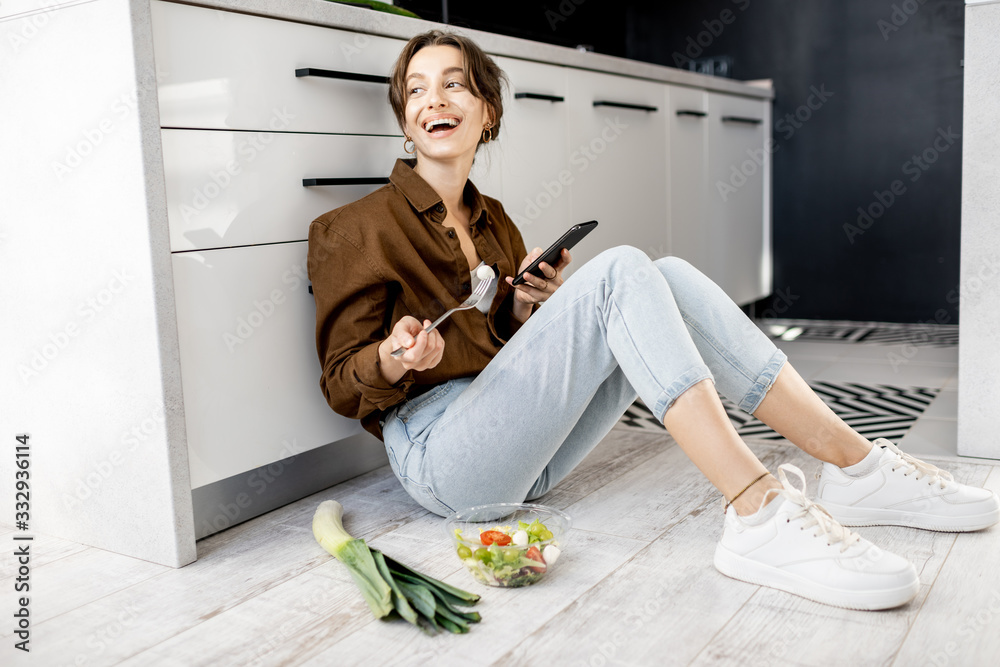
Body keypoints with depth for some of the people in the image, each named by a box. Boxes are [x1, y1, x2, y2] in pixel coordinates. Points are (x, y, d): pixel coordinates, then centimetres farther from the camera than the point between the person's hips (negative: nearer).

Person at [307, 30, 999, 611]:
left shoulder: (494, 221, 19)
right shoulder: (354, 229, -1)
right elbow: (343, 386, -2)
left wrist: (527, 312, 0)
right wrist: (393, 358, -25)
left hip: (528, 453, 6)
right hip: (442, 454, -6)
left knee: (669, 279, -12)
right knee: (619, 271, -24)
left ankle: (858, 467, -12)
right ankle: (759, 517, -33)